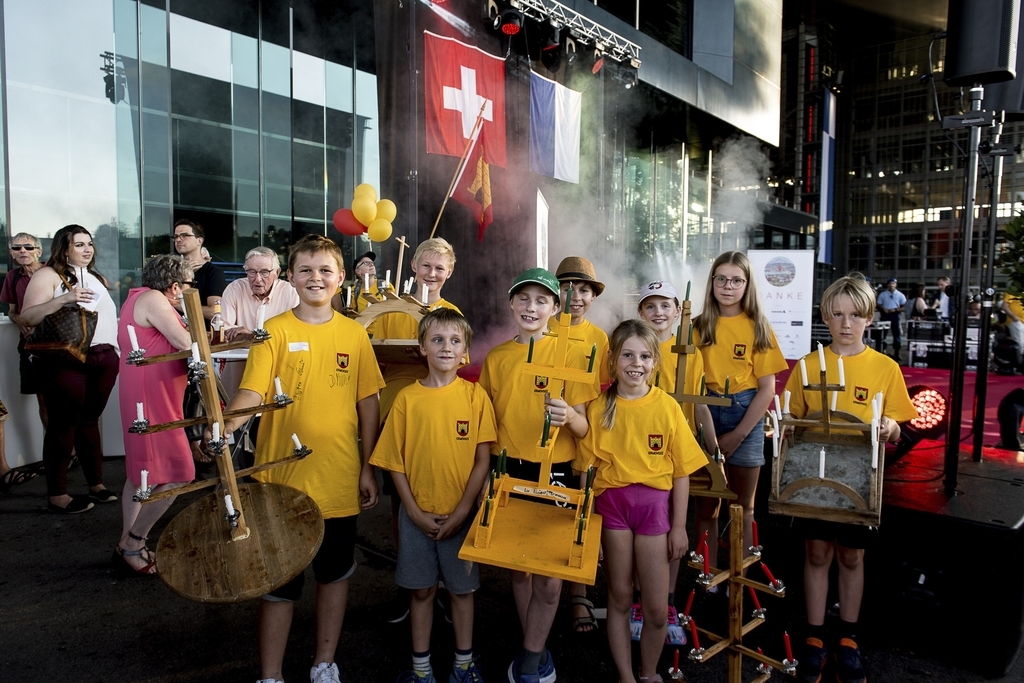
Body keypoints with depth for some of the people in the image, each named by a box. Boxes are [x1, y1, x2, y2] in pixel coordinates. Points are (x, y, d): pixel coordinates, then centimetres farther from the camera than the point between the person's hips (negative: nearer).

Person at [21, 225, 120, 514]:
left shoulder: (97, 278, 20)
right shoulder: (48, 274, -1)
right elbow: (27, 317, -11)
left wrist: (116, 351, 18)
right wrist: (64, 299, -23)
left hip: (104, 359, 6)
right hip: (66, 360, -6)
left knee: (90, 421, 11)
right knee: (64, 424, -3)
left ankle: (97, 484, 17)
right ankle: (57, 495, 4)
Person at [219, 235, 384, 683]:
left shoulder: (354, 334, 1)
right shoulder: (275, 332, -6)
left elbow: (368, 403, 4)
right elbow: (252, 391, -16)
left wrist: (368, 468, 2)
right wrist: (222, 429, -36)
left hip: (340, 481, 3)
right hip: (284, 479, -2)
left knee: (334, 574, 17)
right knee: (279, 583, 10)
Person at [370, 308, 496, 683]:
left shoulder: (475, 395, -7)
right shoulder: (407, 398, -5)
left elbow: (482, 459, -7)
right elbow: (395, 463, -1)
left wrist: (461, 512, -11)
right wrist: (415, 512, -8)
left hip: (462, 514, -1)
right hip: (417, 515, 1)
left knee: (461, 589, 14)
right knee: (421, 590, 14)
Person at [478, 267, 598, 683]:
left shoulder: (571, 352, -5)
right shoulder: (495, 358, 5)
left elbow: (583, 427, -7)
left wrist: (568, 417, -28)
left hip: (553, 471, -3)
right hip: (508, 470, 3)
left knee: (548, 574, -1)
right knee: (518, 565, 13)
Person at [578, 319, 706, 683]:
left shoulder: (667, 406, -4)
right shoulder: (599, 409, -2)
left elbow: (681, 472, 0)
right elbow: (589, 469, 1)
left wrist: (678, 526, 0)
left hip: (655, 505, 0)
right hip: (612, 504, 0)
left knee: (656, 609, 7)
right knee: (619, 599, 12)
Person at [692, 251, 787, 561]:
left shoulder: (758, 328, -1)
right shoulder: (700, 326, 2)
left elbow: (767, 388, -4)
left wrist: (738, 434, -11)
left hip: (746, 415, -1)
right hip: (707, 414, 1)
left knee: (743, 505, 11)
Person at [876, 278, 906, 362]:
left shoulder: (900, 295, 2)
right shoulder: (882, 294, 4)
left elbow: (904, 306, 1)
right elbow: (878, 305, 6)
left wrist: (896, 309, -14)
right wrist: (883, 309, -14)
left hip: (895, 315, 0)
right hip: (885, 315, 0)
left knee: (896, 334, 3)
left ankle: (896, 353, 12)